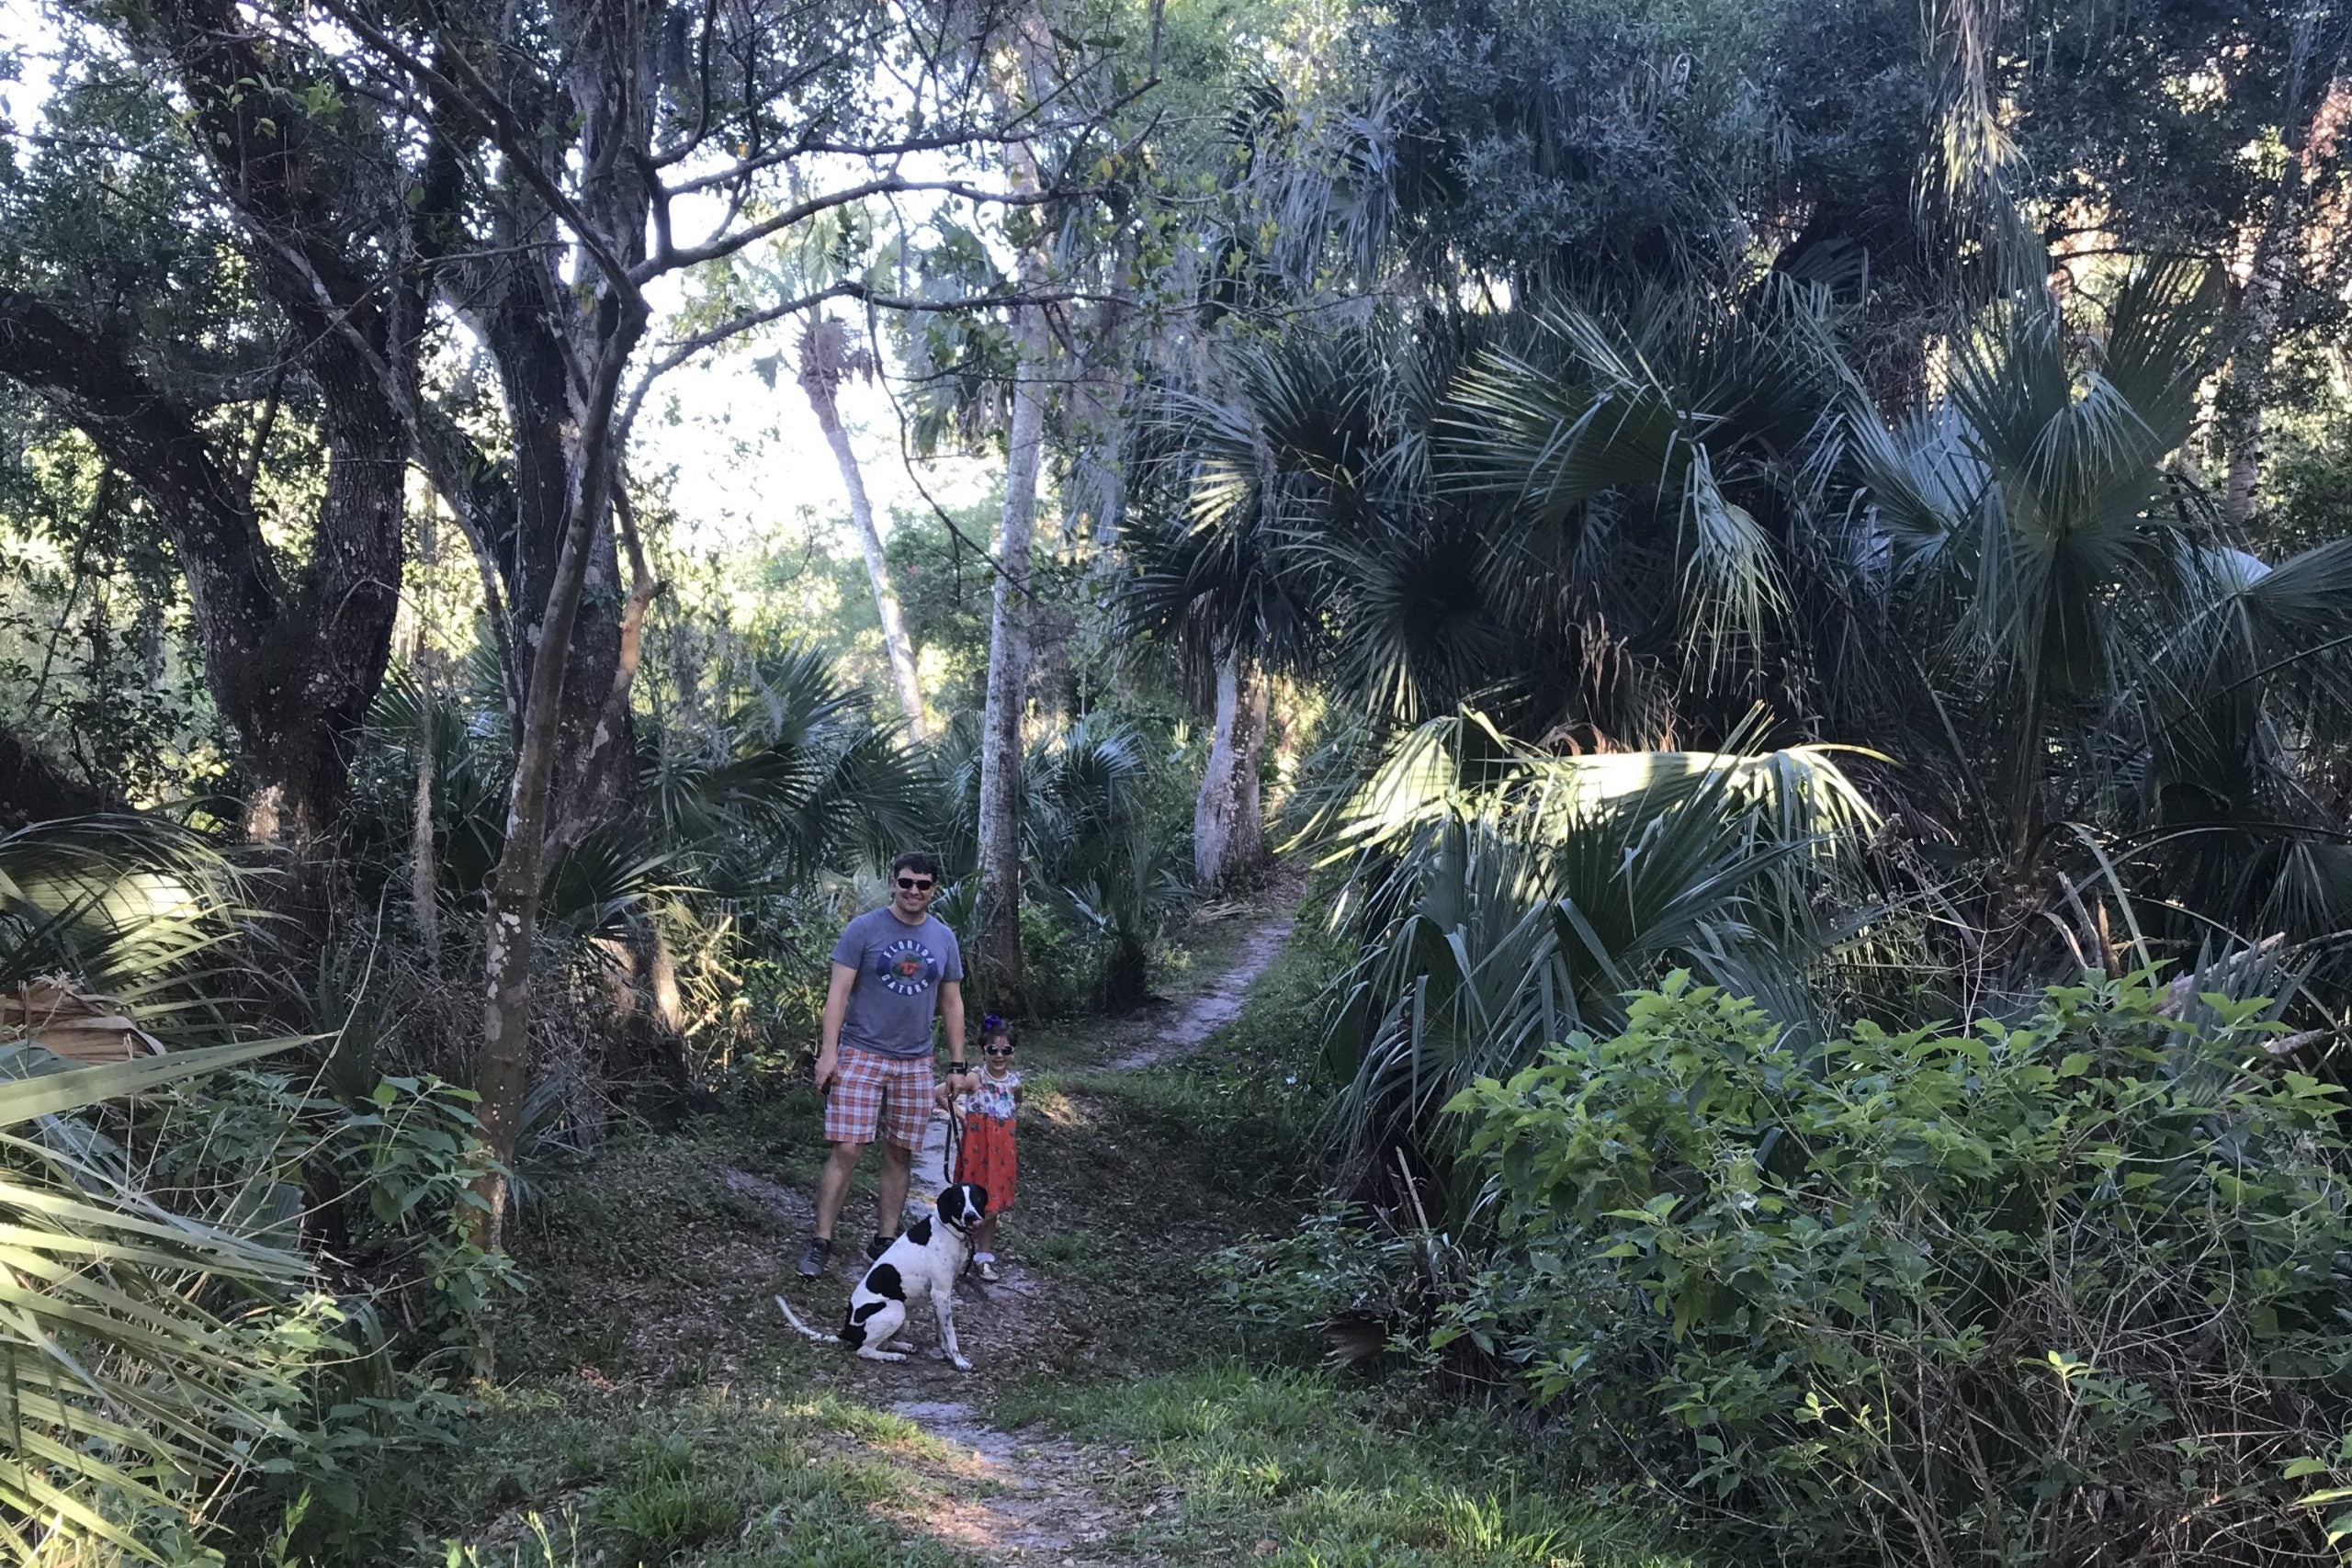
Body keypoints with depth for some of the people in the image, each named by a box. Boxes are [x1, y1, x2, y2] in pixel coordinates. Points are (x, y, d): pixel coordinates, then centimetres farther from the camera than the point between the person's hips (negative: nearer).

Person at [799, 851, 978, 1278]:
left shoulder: (944, 938, 7)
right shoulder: (864, 929, -5)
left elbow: (951, 1003, 12)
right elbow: (839, 991, -7)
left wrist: (957, 1065, 9)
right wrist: (829, 1051, -14)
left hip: (915, 1062, 4)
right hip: (861, 1055, -4)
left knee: (900, 1154, 7)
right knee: (846, 1150, -8)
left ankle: (885, 1240, 17)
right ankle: (821, 1242, -1)